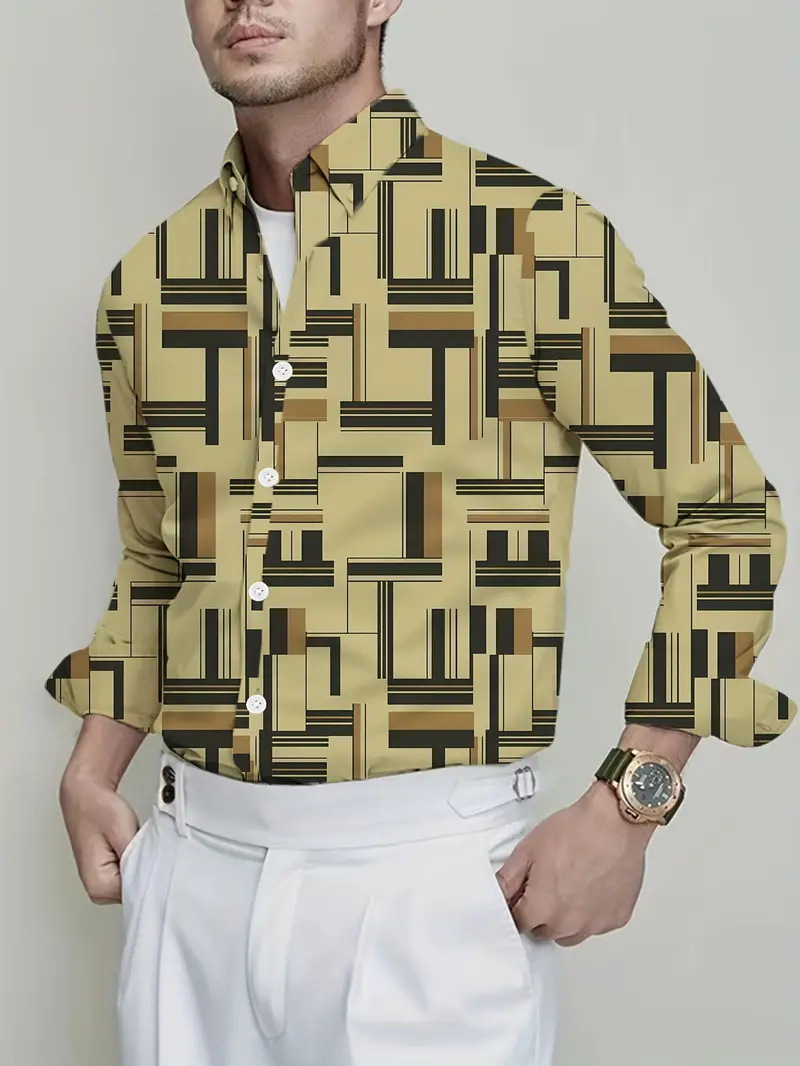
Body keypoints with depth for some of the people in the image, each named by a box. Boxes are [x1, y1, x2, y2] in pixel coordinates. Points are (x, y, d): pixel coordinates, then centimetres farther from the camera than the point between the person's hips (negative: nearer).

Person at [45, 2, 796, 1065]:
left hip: (429, 870, -4)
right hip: (192, 867, 5)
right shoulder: (145, 283, 6)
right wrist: (90, 770, 9)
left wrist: (625, 803, -11)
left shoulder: (536, 235, -9)